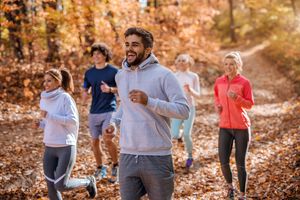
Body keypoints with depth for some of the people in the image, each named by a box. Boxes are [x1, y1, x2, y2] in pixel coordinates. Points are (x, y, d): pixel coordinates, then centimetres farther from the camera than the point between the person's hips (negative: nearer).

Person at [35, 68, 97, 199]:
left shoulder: (65, 97, -13)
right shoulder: (45, 99, 7)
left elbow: (73, 120, -19)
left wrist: (49, 116, -22)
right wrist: (41, 124, 0)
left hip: (66, 148, -6)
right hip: (49, 148, 6)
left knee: (61, 185, -7)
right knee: (51, 186, 5)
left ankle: (88, 182, 20)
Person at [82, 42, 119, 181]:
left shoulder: (114, 71, -3)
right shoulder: (89, 73, 9)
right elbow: (85, 89, 16)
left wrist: (110, 89, -19)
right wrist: (84, 95, -7)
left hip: (109, 110, -5)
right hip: (94, 112, 5)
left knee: (107, 139, -17)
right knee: (95, 141, 8)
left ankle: (116, 165, 4)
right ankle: (100, 168, 25)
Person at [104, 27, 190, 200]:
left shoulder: (163, 74, -10)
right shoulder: (120, 76, 9)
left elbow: (183, 110, -15)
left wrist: (148, 101, -24)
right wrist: (115, 121, 8)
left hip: (157, 157, -5)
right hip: (127, 156, 5)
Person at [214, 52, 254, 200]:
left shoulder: (244, 82, -8)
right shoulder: (219, 81, 3)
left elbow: (250, 104, -6)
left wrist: (236, 98, -23)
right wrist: (217, 105, 1)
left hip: (242, 127, -3)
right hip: (225, 127, 3)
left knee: (240, 164, 1)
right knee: (223, 162, -1)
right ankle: (230, 185, 28)